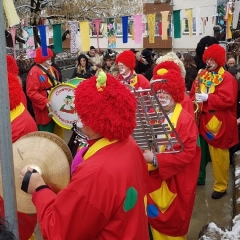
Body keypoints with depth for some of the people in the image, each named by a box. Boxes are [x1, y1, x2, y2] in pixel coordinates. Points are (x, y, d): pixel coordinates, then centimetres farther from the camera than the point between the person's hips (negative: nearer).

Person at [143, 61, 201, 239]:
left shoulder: (186, 120, -16)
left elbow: (187, 154, -22)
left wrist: (156, 160, -27)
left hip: (174, 183, -5)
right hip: (153, 180, 5)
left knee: (172, 225, 11)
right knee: (155, 220, 18)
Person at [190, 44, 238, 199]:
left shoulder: (227, 78, -8)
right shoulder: (202, 75, 11)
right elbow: (193, 94, 15)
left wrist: (207, 98, -23)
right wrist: (196, 99, -6)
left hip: (219, 123, -6)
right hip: (203, 121, 6)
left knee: (219, 156, 2)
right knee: (201, 152, 16)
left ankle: (221, 186, 16)